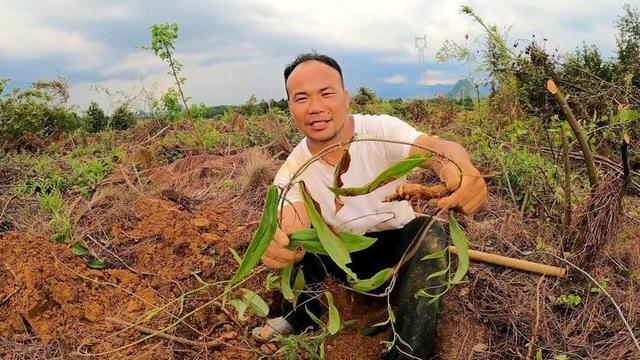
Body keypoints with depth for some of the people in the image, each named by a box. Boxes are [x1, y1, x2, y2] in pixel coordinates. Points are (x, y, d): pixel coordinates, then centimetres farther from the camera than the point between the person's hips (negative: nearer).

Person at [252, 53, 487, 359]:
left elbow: (435, 148, -40)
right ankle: (301, 317, 5)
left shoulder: (381, 130, -20)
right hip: (345, 256, 2)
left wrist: (461, 170, -65)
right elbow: (291, 228, -32)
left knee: (430, 233, -32)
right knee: (290, 237, -20)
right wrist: (279, 243, -58)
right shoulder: (292, 172, -14)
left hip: (399, 248, -1)